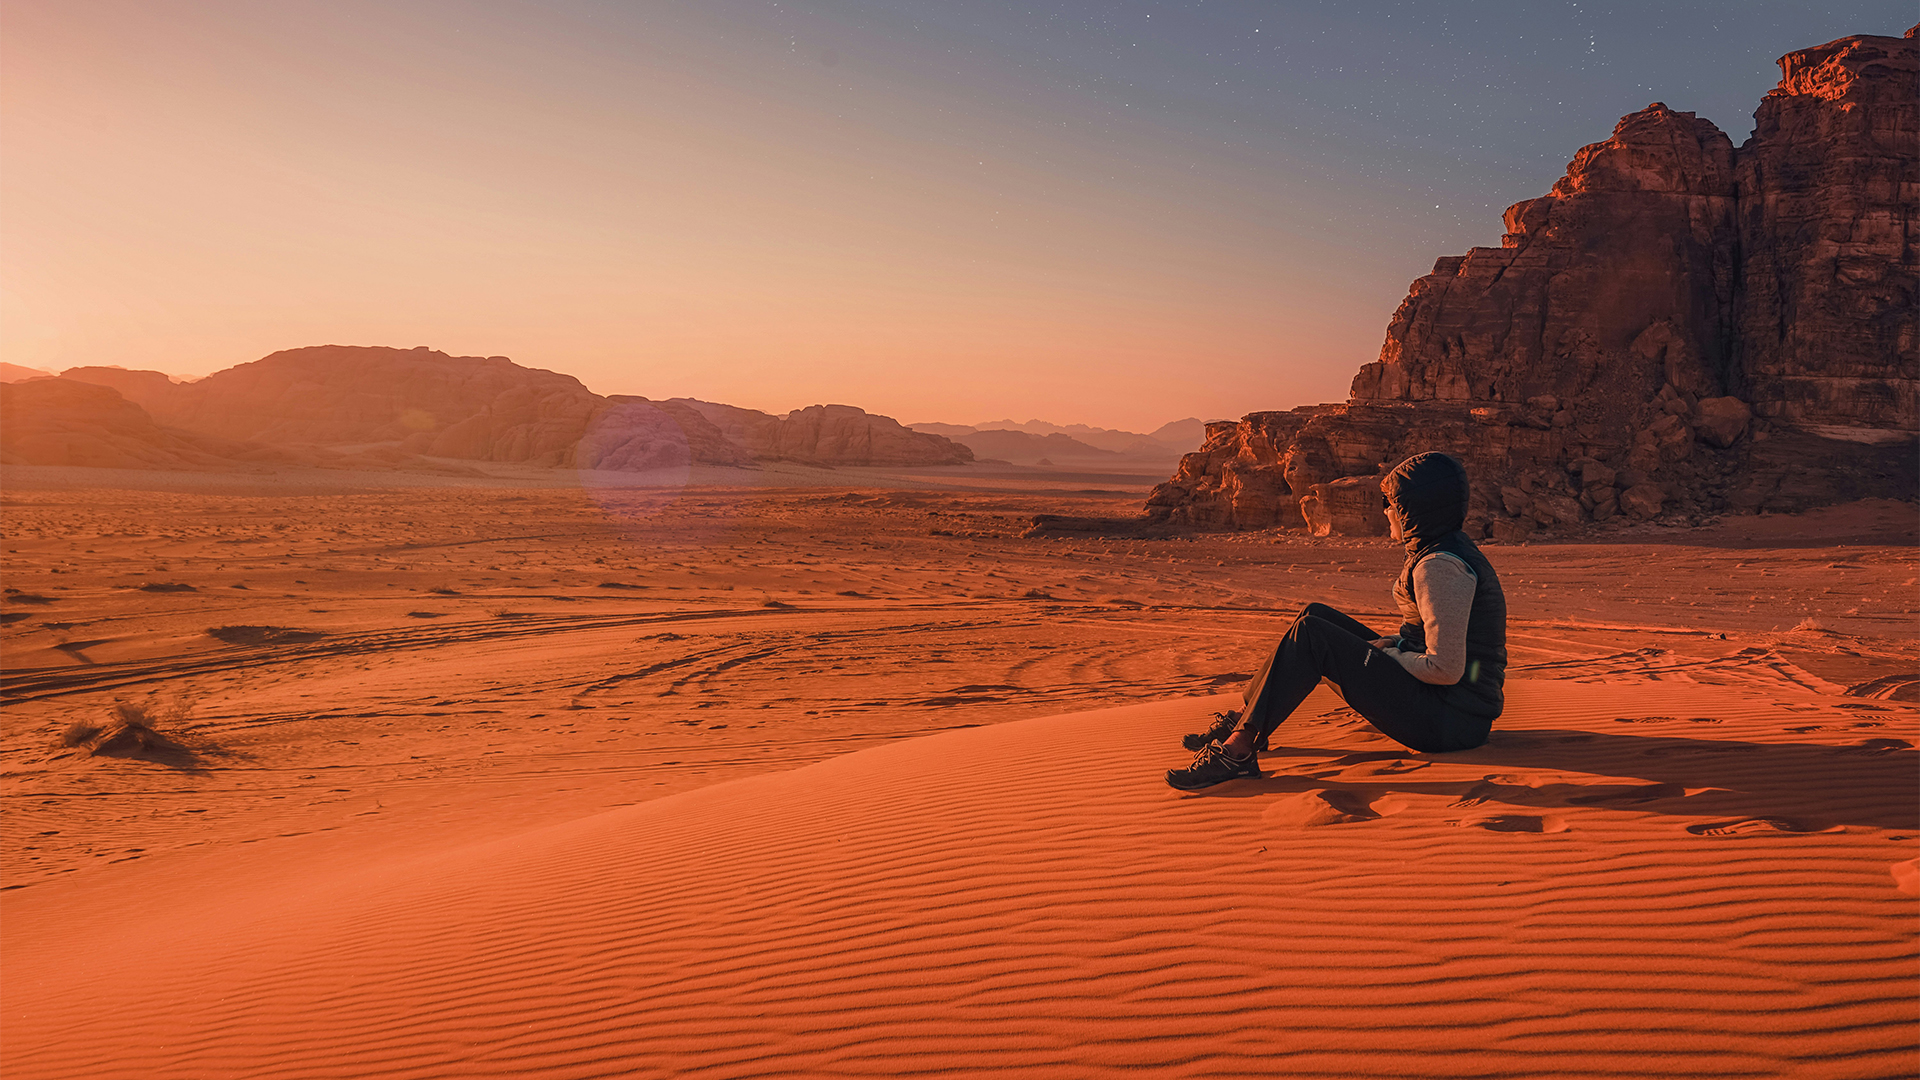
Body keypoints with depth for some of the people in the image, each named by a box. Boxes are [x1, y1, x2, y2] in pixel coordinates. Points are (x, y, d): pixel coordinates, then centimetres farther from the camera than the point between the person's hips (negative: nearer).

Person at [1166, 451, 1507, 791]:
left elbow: (1446, 669, -25)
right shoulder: (1452, 549, 13)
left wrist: (1387, 654, -8)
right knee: (1316, 615, 10)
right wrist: (1390, 644, 6)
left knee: (1311, 635, -18)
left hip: (1450, 720, -10)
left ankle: (1237, 750, -17)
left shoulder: (1441, 566, -19)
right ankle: (1246, 721, 13)